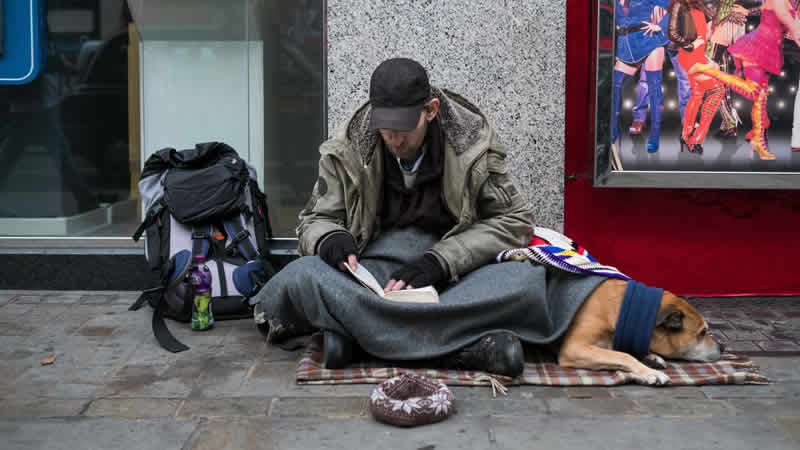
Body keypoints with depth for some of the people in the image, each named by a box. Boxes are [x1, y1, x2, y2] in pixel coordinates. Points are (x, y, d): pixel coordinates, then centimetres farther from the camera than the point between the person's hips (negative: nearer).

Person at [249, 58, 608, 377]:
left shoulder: (472, 144, -3)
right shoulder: (347, 151, 1)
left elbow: (514, 221, -4)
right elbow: (315, 220, 9)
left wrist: (440, 260, -18)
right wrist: (330, 239, -18)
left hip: (450, 279, -1)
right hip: (372, 271, 1)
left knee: (526, 278, -32)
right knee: (301, 278, -32)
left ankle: (356, 330, -38)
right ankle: (462, 347, -39)